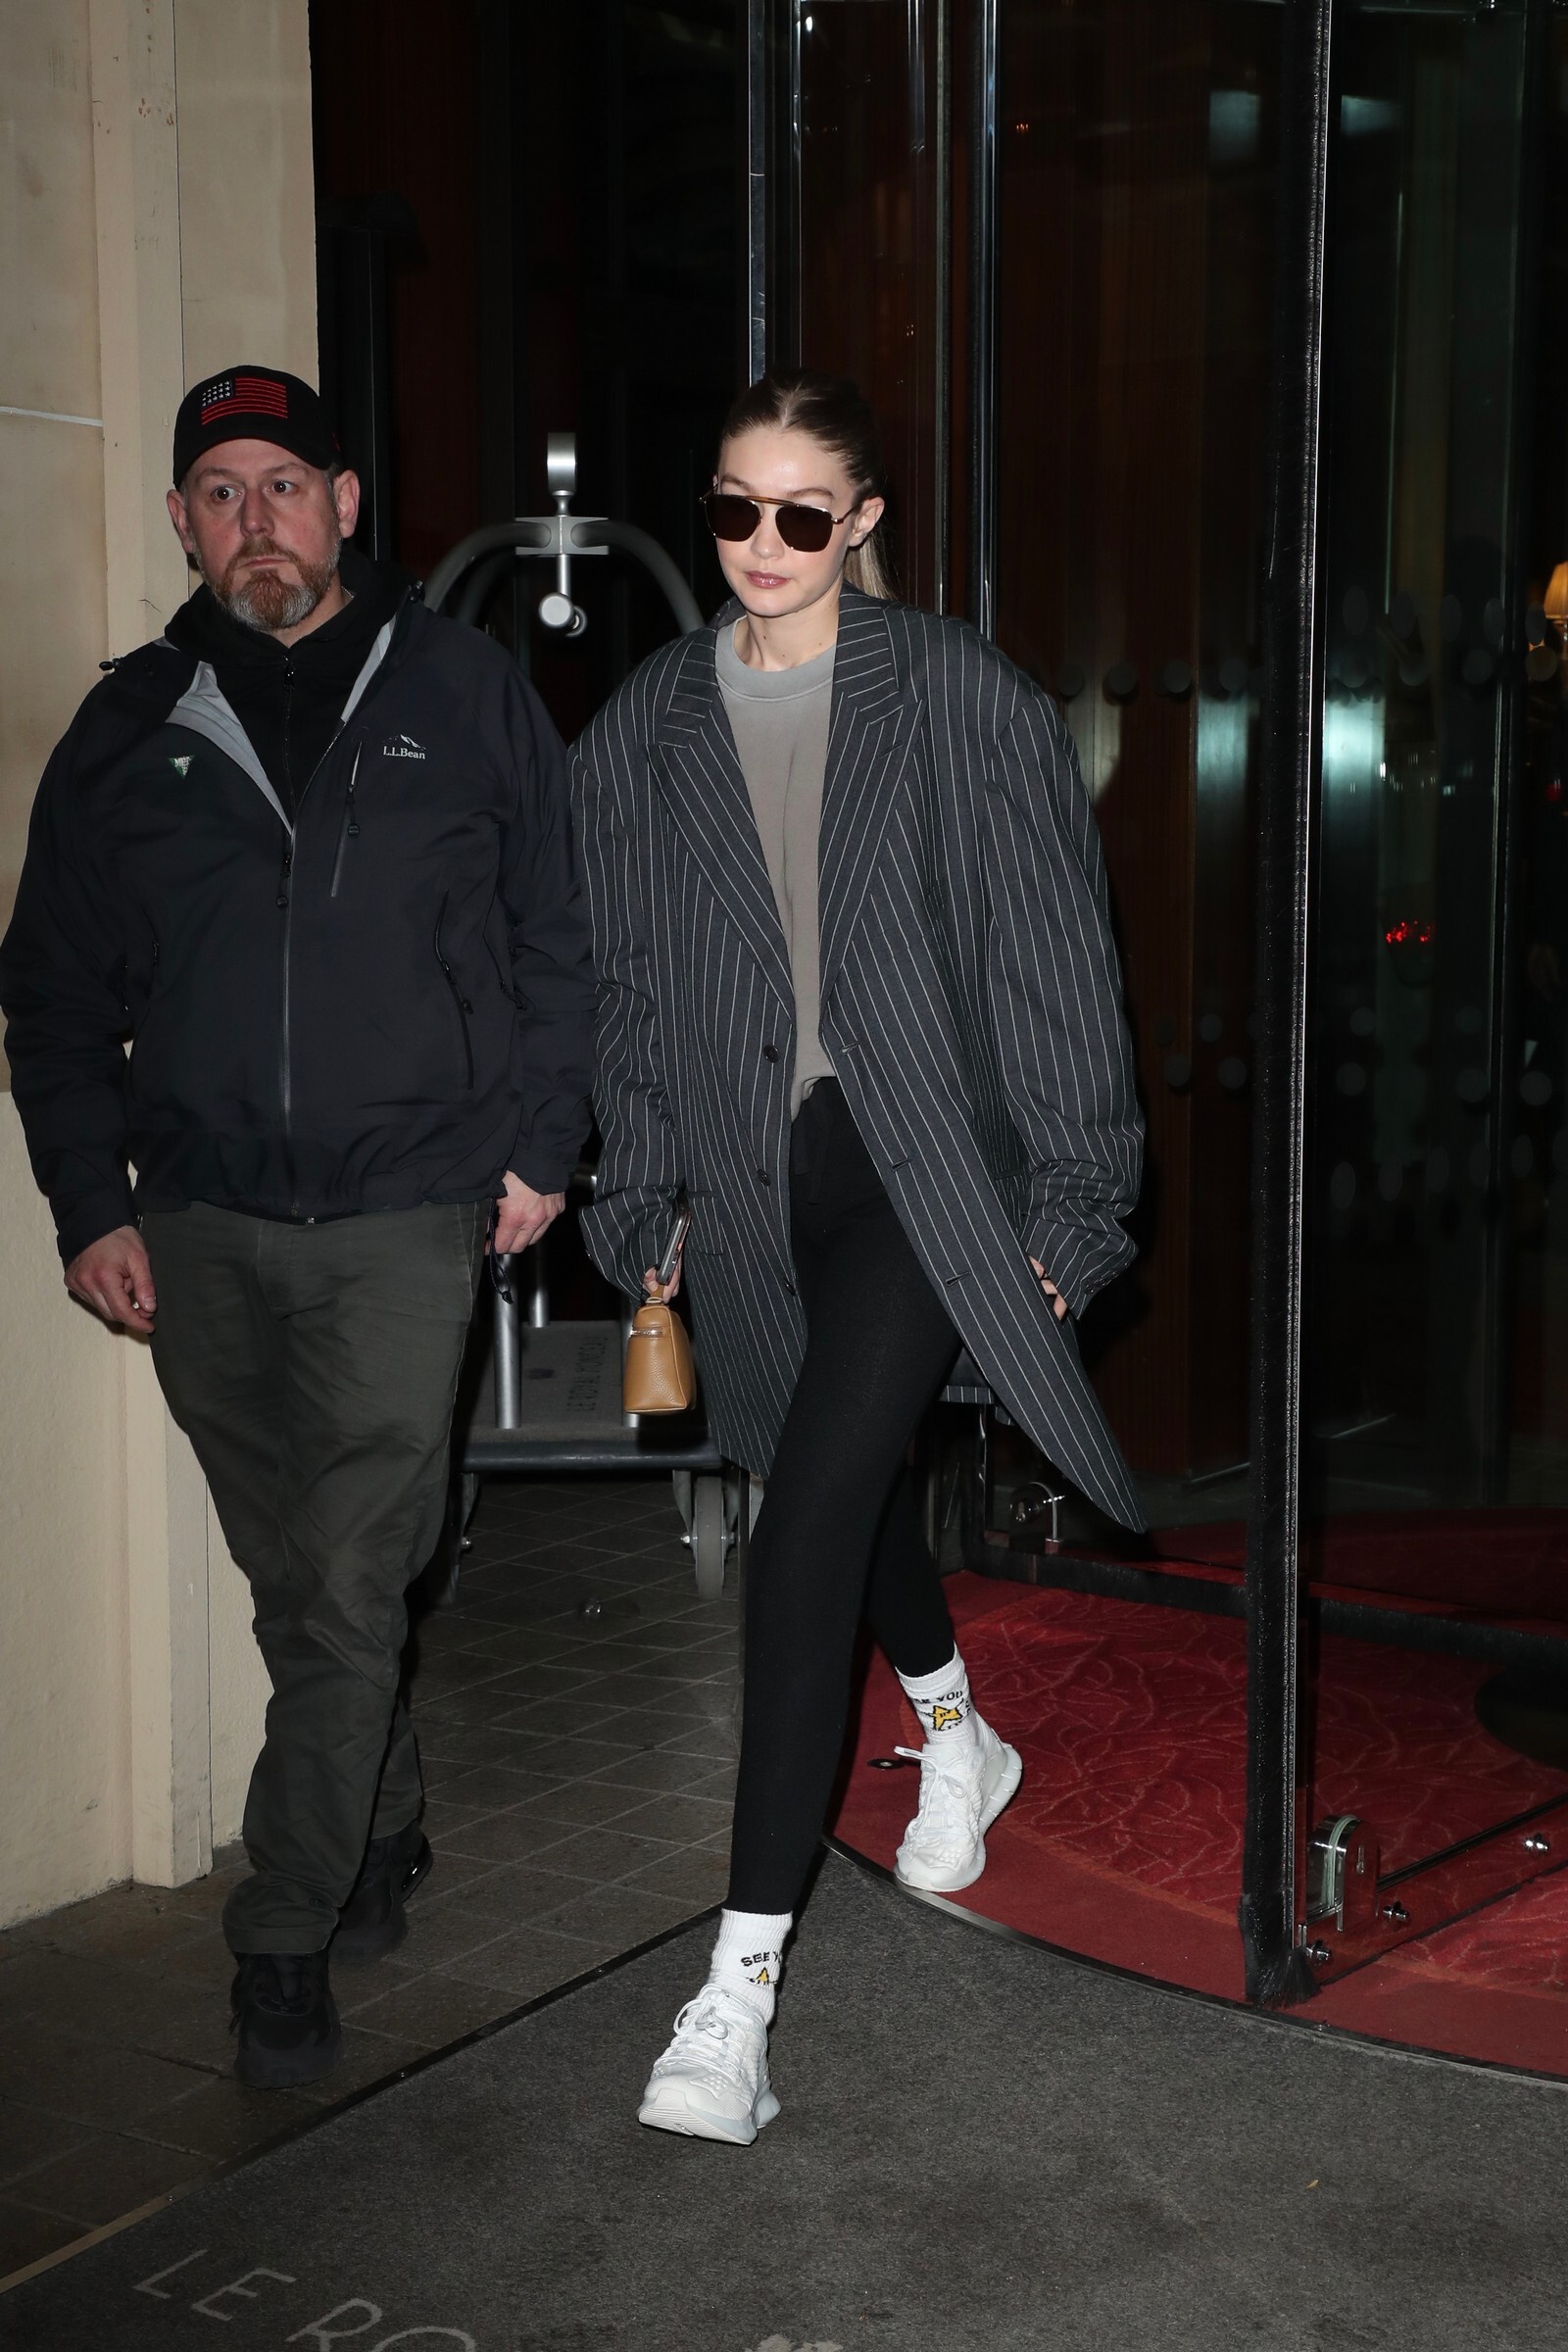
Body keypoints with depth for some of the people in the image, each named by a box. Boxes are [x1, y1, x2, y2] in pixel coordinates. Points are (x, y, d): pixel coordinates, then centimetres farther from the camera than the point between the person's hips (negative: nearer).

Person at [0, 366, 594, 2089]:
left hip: (404, 1214, -3)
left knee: (350, 1589, -5)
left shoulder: (464, 692, 4)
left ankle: (286, 1934, 7)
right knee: (297, 1586, 12)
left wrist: (538, 1143, 1)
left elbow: (554, 939, 8)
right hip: (200, 1227, 3)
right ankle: (383, 1837, 32)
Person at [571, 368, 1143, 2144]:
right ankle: (960, 1741, 50)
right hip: (756, 1180, 5)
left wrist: (1066, 1194, -5)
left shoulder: (961, 699, -3)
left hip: (928, 1164, -4)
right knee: (847, 1482, 19)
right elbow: (628, 982, 12)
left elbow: (1050, 956, -2)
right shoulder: (648, 725, 7)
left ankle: (744, 1970, -13)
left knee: (810, 1514, -16)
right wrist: (641, 1197, 9)